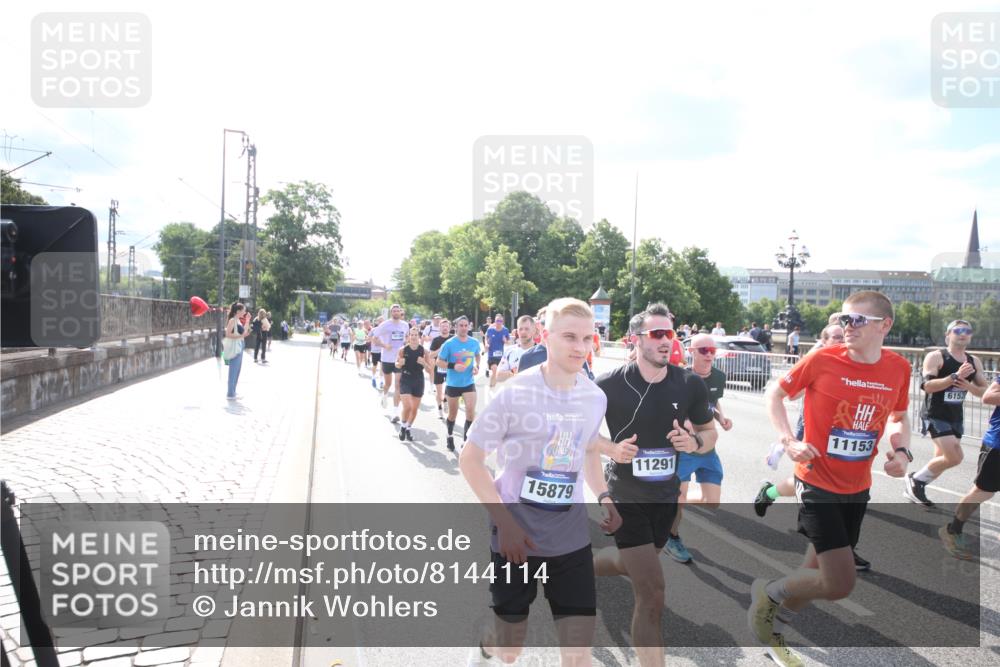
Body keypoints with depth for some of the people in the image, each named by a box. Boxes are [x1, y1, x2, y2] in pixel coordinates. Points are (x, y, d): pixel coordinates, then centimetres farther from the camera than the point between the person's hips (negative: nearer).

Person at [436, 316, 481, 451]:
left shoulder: (475, 343, -5)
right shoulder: (449, 344, -14)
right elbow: (439, 362, -9)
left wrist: (477, 366, -4)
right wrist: (453, 366, -25)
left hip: (469, 383, 2)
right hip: (453, 384, -1)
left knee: (471, 411, -14)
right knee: (453, 413, 13)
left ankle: (467, 440, 2)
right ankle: (450, 436, 39)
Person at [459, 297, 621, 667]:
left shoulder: (596, 397, -2)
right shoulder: (515, 393, -17)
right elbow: (470, 460, -11)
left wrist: (603, 495, 0)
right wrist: (505, 523, -19)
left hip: (572, 538, 4)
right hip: (517, 536, -3)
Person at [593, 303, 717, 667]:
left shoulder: (690, 384, -7)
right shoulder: (610, 384, -17)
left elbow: (709, 432, 8)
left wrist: (695, 442, -16)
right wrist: (611, 449, -20)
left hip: (666, 496, 5)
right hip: (626, 497, -5)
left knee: (631, 565, 27)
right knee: (652, 593, -10)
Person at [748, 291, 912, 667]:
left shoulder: (899, 368, -2)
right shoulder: (822, 360, -14)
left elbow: (899, 416, 16)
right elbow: (774, 394, -2)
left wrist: (902, 451, -4)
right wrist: (789, 441, -16)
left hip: (858, 488, 5)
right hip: (817, 483, -5)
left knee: (819, 575, 16)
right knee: (841, 584, -13)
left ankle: (772, 633, 40)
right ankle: (768, 593, 15)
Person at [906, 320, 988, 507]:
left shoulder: (974, 362, 8)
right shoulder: (935, 357, -12)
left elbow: (984, 391, 10)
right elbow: (927, 386, -23)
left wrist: (969, 387, -11)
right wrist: (955, 377, -31)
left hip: (956, 417, 8)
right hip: (935, 415, -7)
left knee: (943, 459, 13)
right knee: (955, 457, -18)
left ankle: (915, 486, 32)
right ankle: (916, 479, 3)